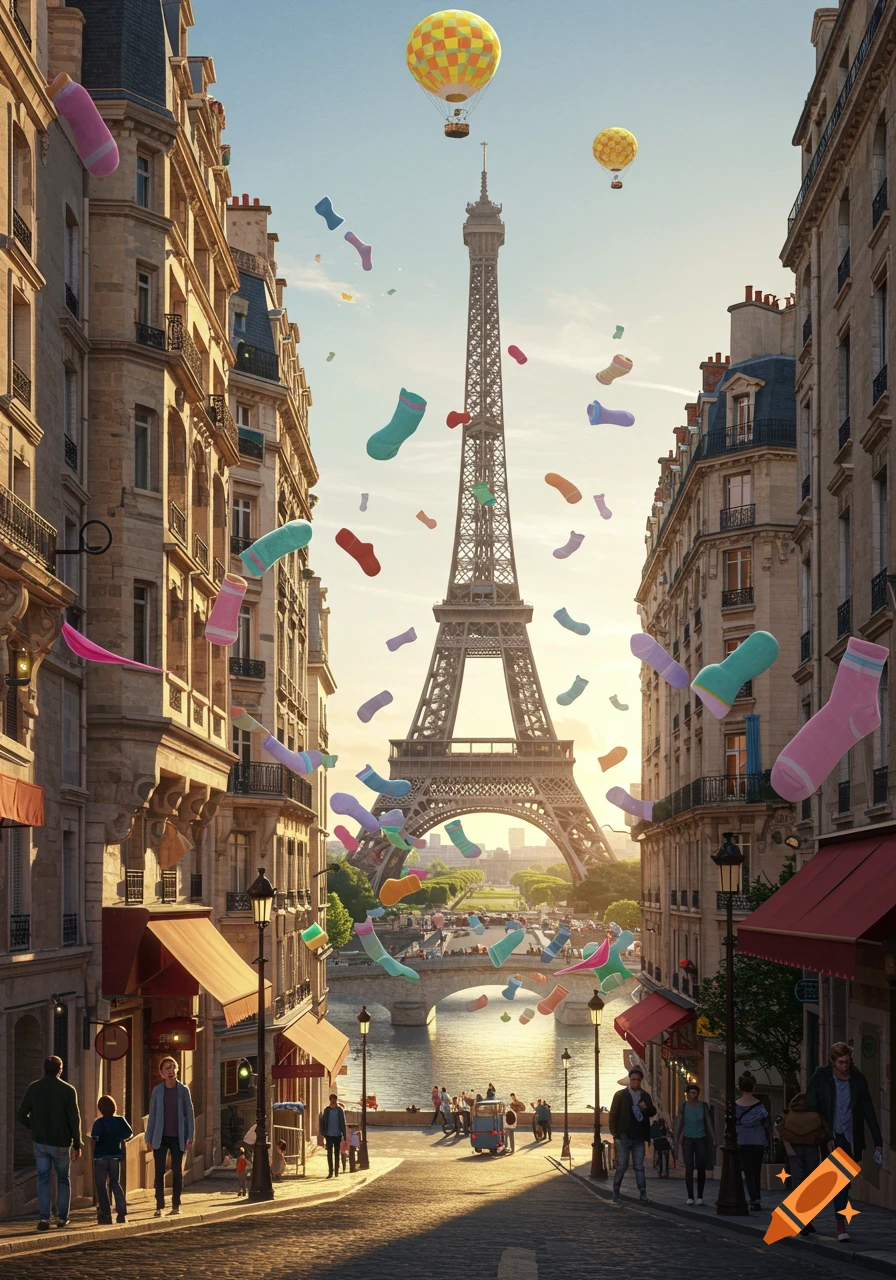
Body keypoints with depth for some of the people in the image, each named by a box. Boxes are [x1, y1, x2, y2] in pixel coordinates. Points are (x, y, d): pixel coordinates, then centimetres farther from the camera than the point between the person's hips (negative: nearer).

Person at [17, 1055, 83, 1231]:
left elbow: (22, 1114, 2)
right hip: (61, 1143, -1)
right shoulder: (68, 1090, -7)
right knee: (63, 1179, 14)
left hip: (40, 1142, 1)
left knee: (43, 1179, 6)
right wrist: (77, 1145, -3)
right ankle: (62, 1217, 14)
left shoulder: (33, 1088, -1)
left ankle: (43, 1218, -4)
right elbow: (74, 1119, -9)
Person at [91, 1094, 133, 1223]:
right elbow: (130, 1134, 5)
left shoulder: (99, 1123, -15)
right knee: (115, 1184, 13)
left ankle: (106, 1214, 1)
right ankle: (122, 1212, 3)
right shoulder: (120, 1120, -2)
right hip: (115, 1156, 4)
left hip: (100, 1157, -4)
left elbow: (95, 1139, -26)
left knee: (101, 1186, 4)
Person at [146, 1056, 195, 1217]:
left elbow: (189, 1114, 1)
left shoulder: (183, 1090, 0)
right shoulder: (157, 1091, 2)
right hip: (160, 1138, 0)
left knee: (177, 1171, 4)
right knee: (159, 1171, -1)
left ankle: (176, 1205, 13)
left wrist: (190, 1138, -5)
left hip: (177, 1138, 0)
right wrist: (148, 1139, 4)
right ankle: (159, 1206, 4)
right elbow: (152, 1115, 6)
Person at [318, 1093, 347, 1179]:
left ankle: (336, 1171, 14)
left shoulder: (340, 1110, -1)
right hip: (329, 1135, 0)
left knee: (337, 1154, 7)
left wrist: (344, 1135, -2)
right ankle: (330, 1172, 2)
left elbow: (343, 1123, 1)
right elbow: (322, 1122, 4)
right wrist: (322, 1133, -5)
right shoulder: (326, 1110, 1)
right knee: (329, 1154, -1)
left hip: (337, 1135, 0)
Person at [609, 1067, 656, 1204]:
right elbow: (613, 1114, -1)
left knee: (639, 1167, 4)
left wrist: (647, 1108, -7)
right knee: (622, 1166, 0)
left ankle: (642, 1194, 5)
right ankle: (616, 1194, 10)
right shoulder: (620, 1095, -1)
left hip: (639, 1137, 3)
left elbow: (653, 1112, 17)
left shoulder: (645, 1096, 9)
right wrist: (615, 1133, -7)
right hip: (624, 1137, -3)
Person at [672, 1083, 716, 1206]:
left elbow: (709, 1123, 3)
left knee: (701, 1168, 0)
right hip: (688, 1139, -1)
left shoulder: (703, 1106, -1)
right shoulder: (683, 1107, -1)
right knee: (689, 1169, -7)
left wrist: (714, 1139, 0)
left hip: (701, 1140, 1)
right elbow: (678, 1124, 0)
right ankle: (690, 1197, -1)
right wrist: (675, 1139, -3)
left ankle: (700, 1197, 9)